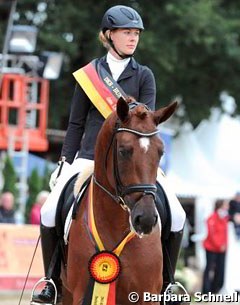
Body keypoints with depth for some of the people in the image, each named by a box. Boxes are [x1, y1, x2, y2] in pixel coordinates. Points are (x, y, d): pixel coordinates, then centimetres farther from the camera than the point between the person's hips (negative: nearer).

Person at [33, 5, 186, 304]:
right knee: (50, 213, -20)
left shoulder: (144, 75, 8)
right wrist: (65, 162, 4)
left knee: (176, 217, -17)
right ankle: (53, 281, -1)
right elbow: (76, 123, 11)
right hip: (90, 155, 0)